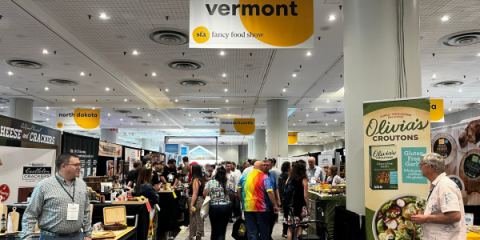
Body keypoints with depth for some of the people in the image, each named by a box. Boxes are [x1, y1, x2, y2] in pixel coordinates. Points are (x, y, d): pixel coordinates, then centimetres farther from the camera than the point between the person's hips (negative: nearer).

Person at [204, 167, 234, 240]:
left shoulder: (210, 182, -6)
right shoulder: (229, 184, -4)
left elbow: (204, 194, -3)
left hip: (213, 208, 0)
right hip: (226, 208, 0)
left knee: (214, 229, 18)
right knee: (222, 231, 4)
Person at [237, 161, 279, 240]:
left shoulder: (244, 177, 7)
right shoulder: (264, 177, -6)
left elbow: (238, 191, 10)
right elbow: (270, 192, -14)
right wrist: (275, 205, -8)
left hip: (247, 207, 3)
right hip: (261, 207, -3)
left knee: (251, 231, 6)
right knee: (263, 230, 12)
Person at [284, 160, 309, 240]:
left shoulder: (289, 178, 3)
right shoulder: (304, 180, -8)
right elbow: (305, 195, -8)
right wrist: (308, 208, 2)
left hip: (290, 204, 4)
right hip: (300, 205, -3)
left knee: (290, 228, 11)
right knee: (299, 228, 5)